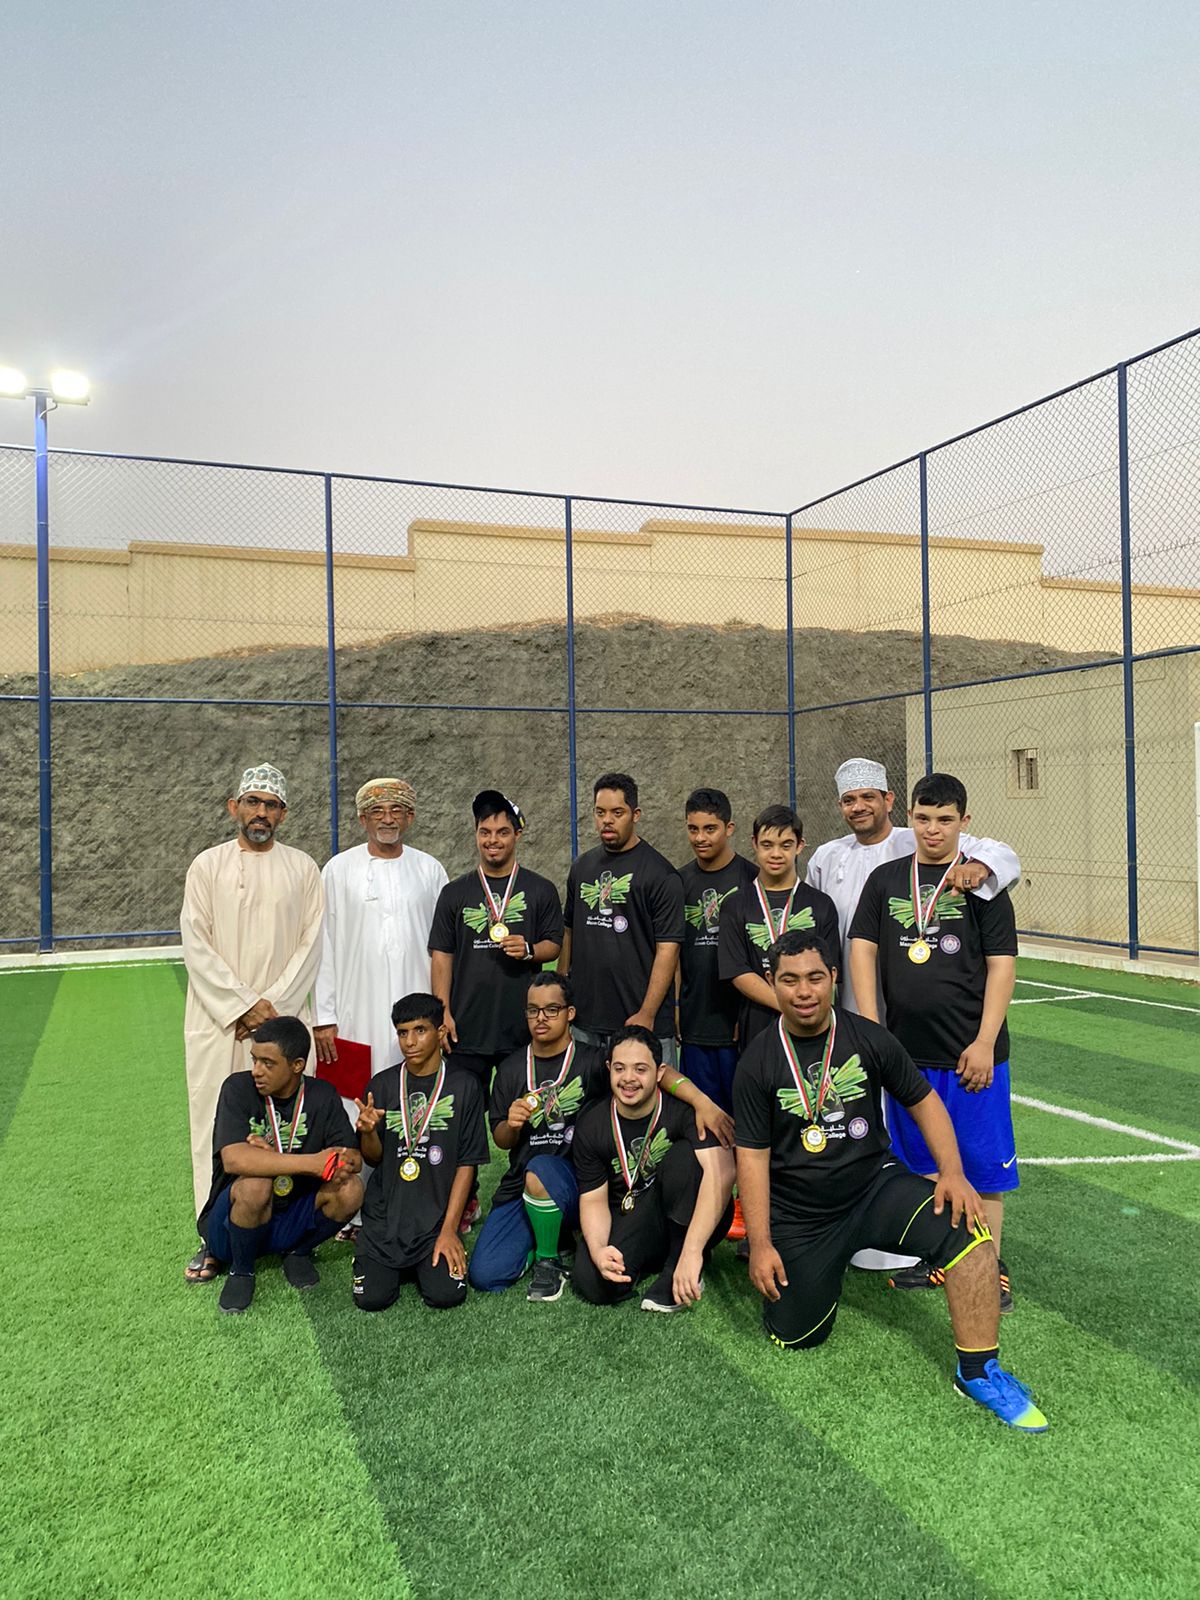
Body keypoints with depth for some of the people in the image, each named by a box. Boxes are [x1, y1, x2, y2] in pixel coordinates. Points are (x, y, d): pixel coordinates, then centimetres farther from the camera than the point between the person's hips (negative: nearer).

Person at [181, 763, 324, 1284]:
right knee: (216, 1120, 2)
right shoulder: (207, 865, 4)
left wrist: (274, 1004, -9)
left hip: (283, 1016, 0)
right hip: (218, 1018, 0)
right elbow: (196, 945, -2)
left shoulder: (302, 867, 6)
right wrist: (242, 1005, -10)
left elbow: (311, 944, 2)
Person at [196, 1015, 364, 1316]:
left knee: (350, 1189, -24)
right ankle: (241, 1270, -5)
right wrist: (311, 1163, -35)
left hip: (295, 1219, 3)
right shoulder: (238, 1089, -15)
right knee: (255, 1184, -34)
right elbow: (234, 1159, -30)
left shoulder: (322, 1095, -6)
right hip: (232, 1220, -2)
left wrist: (272, 1156, -25)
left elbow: (353, 1160, -15)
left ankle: (298, 1252, 6)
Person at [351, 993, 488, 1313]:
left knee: (445, 1295, -17)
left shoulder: (463, 1085, -4)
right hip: (385, 1212, 2)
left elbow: (467, 1164, -3)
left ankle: (442, 1253, 15)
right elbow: (373, 1158, 8)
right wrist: (368, 1131, -16)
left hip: (436, 1214, -2)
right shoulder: (382, 1085, 2)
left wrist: (448, 1230, -9)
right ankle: (398, 1264, 20)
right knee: (371, 1298, -12)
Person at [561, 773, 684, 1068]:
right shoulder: (581, 866, 11)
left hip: (638, 1020, -5)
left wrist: (647, 1014, -17)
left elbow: (668, 948, -12)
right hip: (584, 1021, 6)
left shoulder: (660, 873, -8)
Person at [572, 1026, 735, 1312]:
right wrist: (598, 1250, -26)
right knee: (592, 1282, -26)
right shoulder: (591, 1126, -7)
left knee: (684, 1155, -30)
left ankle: (679, 1269, -15)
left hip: (690, 1219, -2)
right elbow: (594, 1200, -3)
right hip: (628, 1220, 2)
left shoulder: (684, 1107, -20)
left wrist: (691, 1250, -43)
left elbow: (721, 1171, -35)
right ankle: (648, 1262, 6)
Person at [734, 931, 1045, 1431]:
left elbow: (923, 1101, 4)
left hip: (875, 1185, 1)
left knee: (965, 1227, -25)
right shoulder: (758, 1064, -9)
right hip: (800, 1216, 0)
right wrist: (760, 1246, -9)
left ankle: (979, 1371, -11)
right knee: (796, 1336, 0)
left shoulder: (868, 1038, -5)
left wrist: (952, 1173, -11)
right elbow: (752, 1155, -6)